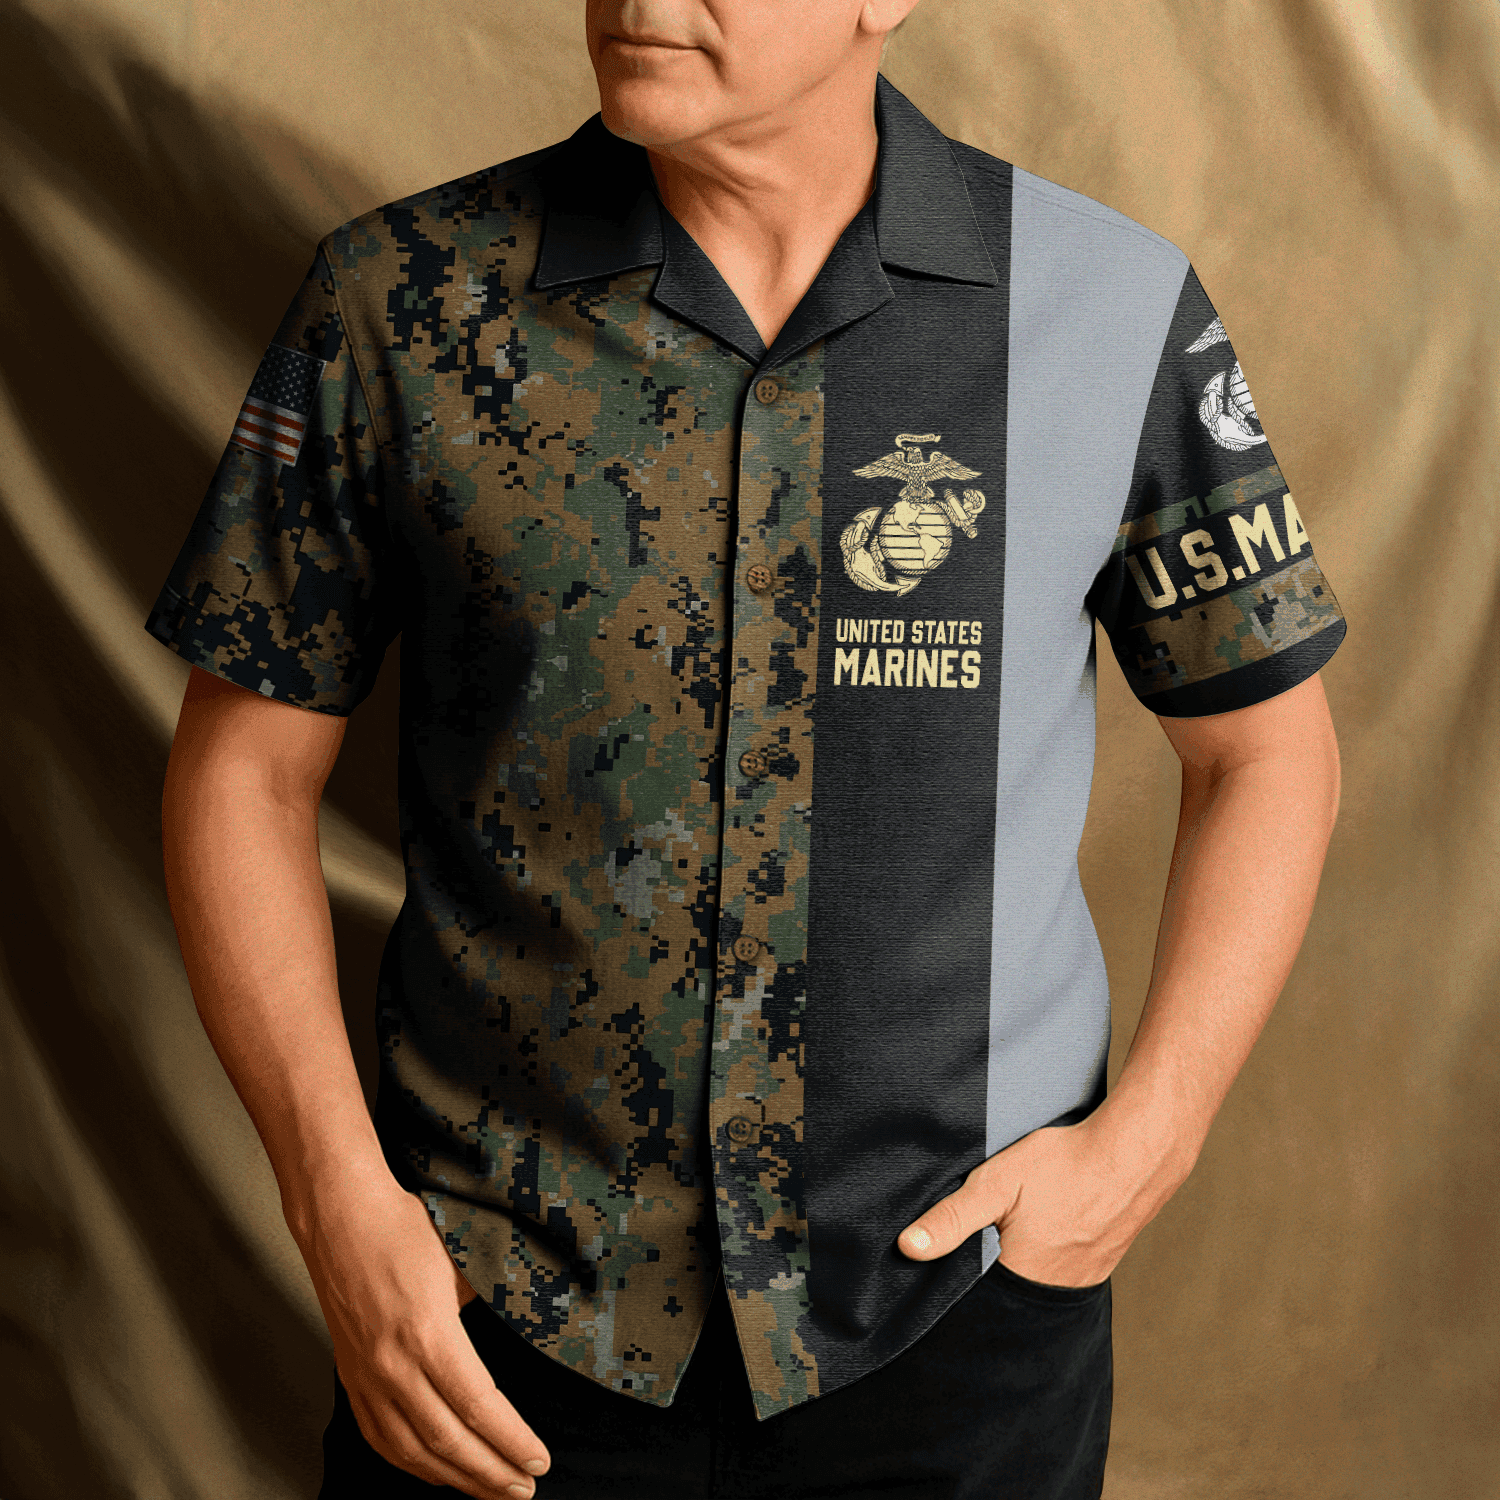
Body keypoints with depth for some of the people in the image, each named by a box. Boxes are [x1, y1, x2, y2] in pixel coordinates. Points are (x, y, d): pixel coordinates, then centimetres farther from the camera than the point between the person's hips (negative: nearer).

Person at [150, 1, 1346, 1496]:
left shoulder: (1117, 307, -7)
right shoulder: (398, 302, -8)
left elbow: (1265, 742, 4)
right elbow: (245, 762, -1)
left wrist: (1145, 1140, -7)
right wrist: (340, 1204, -9)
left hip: (956, 1301, 1)